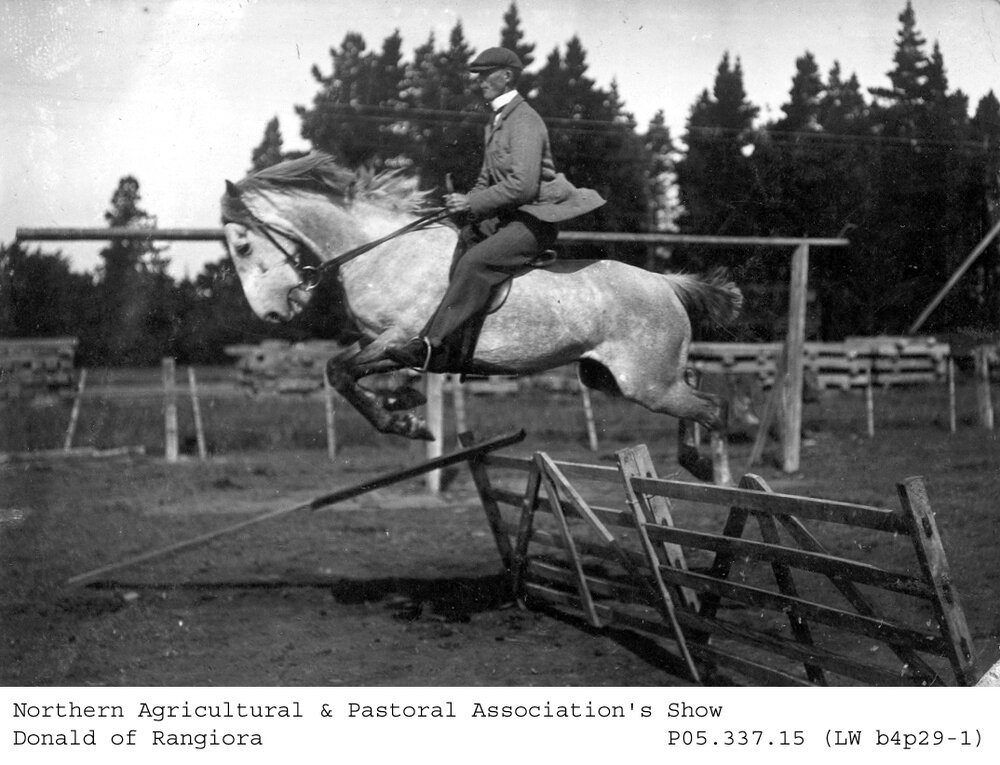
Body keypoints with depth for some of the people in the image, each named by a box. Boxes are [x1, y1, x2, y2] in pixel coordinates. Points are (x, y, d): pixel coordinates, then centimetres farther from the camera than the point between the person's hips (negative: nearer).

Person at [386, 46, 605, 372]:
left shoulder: (524, 121, -15)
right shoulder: (497, 121, 17)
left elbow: (522, 185, -25)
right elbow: (487, 178, 25)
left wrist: (472, 203, -20)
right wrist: (466, 202, 5)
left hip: (535, 220, -10)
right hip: (505, 217, 10)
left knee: (475, 261, -25)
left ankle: (433, 346, -28)